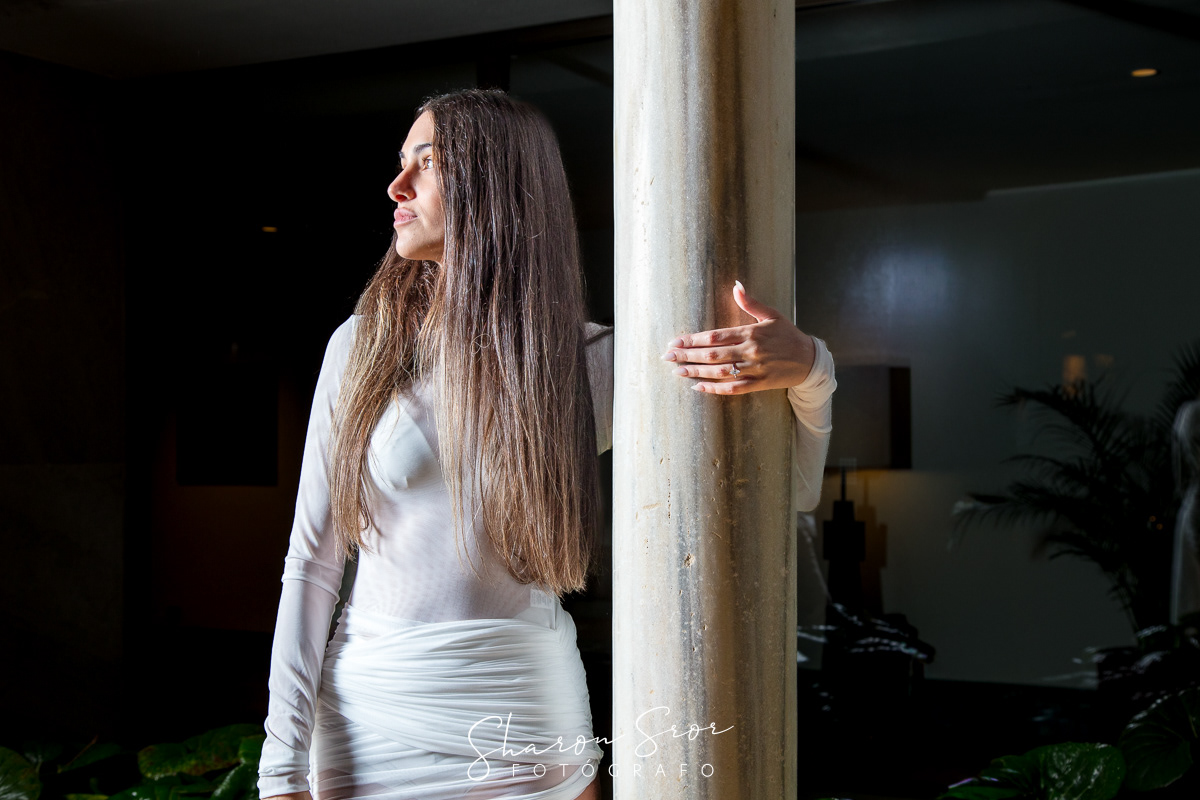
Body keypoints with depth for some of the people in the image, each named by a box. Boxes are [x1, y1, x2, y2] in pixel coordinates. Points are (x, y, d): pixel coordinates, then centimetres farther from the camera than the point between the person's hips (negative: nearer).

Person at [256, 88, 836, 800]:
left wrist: (807, 367, -22)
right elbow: (311, 563, -1)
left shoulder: (591, 362, -3)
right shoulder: (363, 346, -2)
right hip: (373, 717, 1)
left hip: (527, 722, 0)